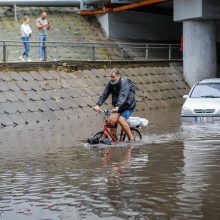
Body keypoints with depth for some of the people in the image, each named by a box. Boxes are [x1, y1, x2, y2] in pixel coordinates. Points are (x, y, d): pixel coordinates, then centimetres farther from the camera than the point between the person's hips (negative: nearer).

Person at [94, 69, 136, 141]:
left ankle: (131, 138, -12)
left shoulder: (124, 82, -23)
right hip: (117, 106, 6)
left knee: (121, 120, -25)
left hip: (128, 106, -6)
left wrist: (117, 107, -49)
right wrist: (98, 104, -23)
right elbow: (104, 94, -8)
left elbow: (123, 96, -36)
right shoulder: (110, 83, -2)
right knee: (112, 119, -16)